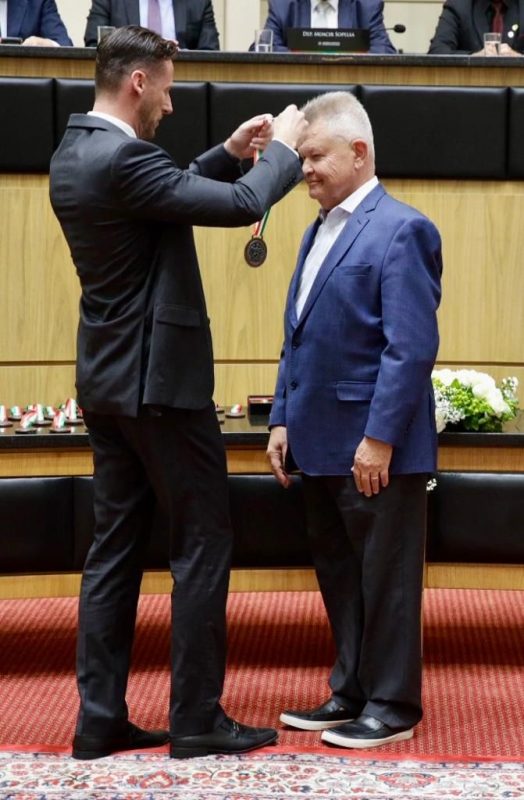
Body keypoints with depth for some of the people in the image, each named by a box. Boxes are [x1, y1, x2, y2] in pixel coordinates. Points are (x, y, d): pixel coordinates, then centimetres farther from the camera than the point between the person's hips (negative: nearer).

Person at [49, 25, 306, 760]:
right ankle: (197, 720, 6)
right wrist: (283, 148, -3)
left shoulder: (76, 153, 10)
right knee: (202, 545, 0)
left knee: (116, 544, 10)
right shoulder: (122, 157, -21)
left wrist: (229, 153, 19)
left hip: (109, 381, 10)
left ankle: (100, 718, 13)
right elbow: (241, 206, -20)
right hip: (160, 380, -10)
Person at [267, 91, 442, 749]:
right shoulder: (319, 231, 15)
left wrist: (379, 437, -20)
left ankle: (392, 706, 14)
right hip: (322, 443, 8)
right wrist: (283, 420, 13)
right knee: (338, 574, 15)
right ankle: (351, 692, 27)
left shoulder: (400, 230, -12)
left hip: (376, 447, -8)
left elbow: (412, 348, -18)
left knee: (385, 578, 3)